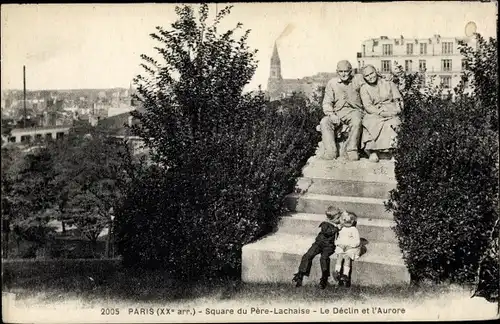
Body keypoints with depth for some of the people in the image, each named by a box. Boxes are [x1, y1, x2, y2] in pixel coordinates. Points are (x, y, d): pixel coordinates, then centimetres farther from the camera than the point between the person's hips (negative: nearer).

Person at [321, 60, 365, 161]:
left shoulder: (358, 79, 5)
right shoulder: (332, 83, 7)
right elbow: (326, 103, 5)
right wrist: (331, 114, -13)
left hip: (354, 110, -2)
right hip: (337, 112, 2)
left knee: (356, 122, -35)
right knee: (324, 122, -26)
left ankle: (352, 150, -26)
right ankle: (330, 151, -28)